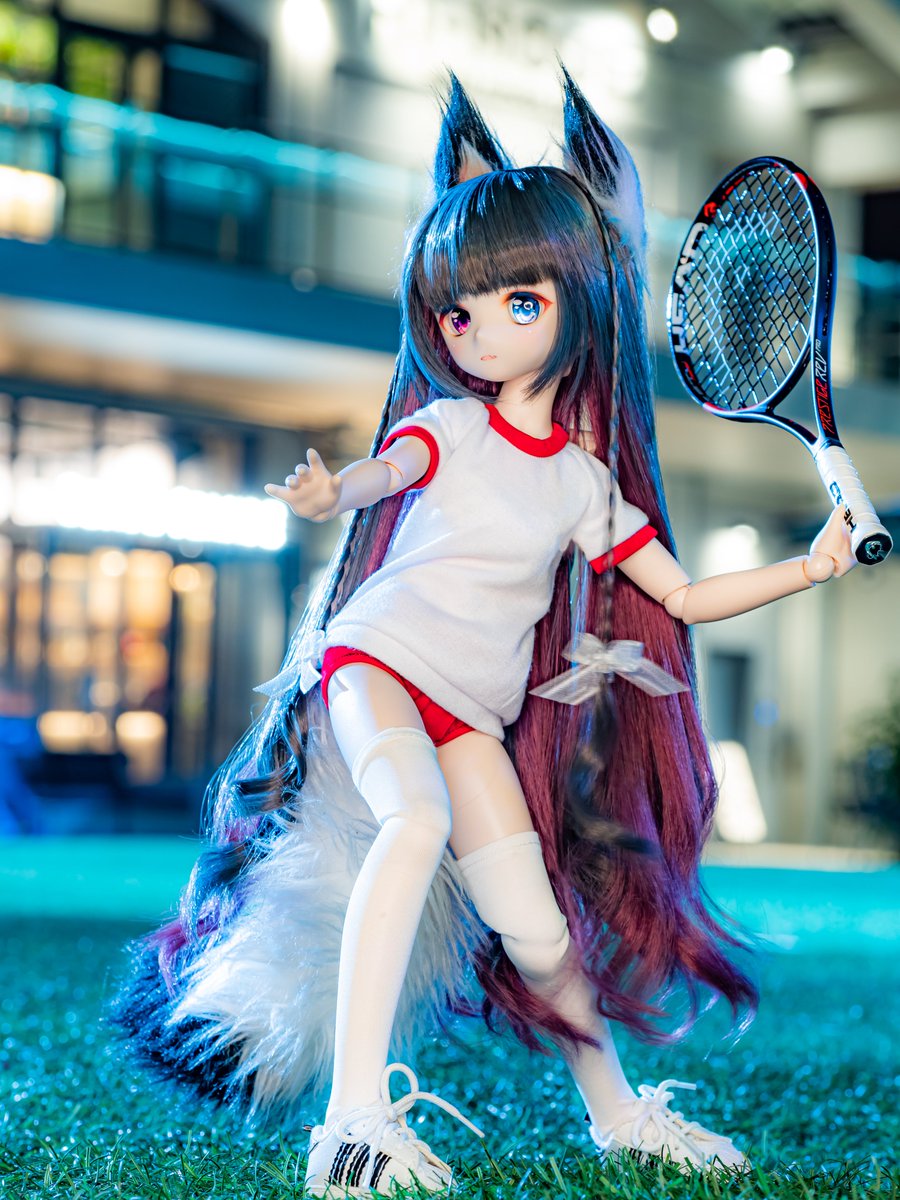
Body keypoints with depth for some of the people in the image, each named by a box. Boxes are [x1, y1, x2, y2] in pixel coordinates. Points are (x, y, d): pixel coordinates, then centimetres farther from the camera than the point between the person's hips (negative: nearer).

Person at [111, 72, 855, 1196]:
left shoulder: (584, 478, 11)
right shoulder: (450, 425, 2)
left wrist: (806, 567, 9)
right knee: (419, 816, -34)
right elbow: (387, 469, -21)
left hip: (476, 714, 4)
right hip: (376, 659, -4)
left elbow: (683, 595, 16)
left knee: (538, 929, -1)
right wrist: (331, 490, -43)